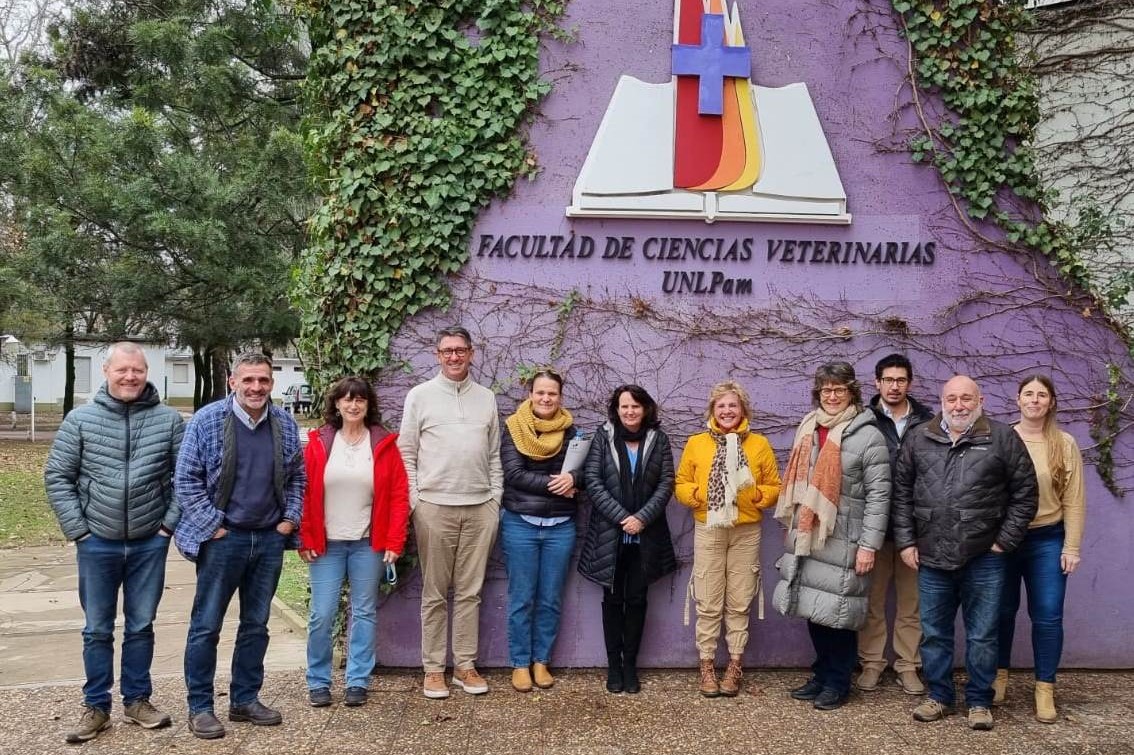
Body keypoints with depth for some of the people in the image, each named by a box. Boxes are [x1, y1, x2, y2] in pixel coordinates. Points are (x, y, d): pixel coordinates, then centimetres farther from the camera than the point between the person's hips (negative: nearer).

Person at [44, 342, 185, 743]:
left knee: (141, 627, 11)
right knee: (97, 630, 10)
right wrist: (77, 529, -5)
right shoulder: (80, 419, -3)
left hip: (149, 544, 0)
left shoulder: (169, 420, -3)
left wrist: (169, 523, -4)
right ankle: (96, 707, 22)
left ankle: (137, 701, 25)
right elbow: (57, 477, 0)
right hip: (97, 543, 0)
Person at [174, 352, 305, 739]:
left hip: (270, 539, 4)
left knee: (256, 624, 12)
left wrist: (290, 518, 3)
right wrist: (212, 526, -11)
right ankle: (199, 707, 14)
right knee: (206, 626, 3)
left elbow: (297, 477, 14)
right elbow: (187, 479, -7)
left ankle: (245, 700, 25)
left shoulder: (285, 424, 5)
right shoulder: (207, 420, -7)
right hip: (223, 538, -4)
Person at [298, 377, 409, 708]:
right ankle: (318, 682, 16)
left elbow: (399, 496, -1)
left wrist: (394, 542, -6)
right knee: (321, 615, 1)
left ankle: (358, 682, 18)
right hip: (326, 544, 0)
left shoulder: (384, 444, 0)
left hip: (368, 544, 0)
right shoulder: (318, 443, 1)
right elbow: (304, 494, 2)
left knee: (364, 613, 7)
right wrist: (305, 540, -3)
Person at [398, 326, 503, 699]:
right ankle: (433, 668, 14)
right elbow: (407, 453, 1)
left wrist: (496, 499, 7)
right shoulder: (420, 395, 1)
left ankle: (465, 665, 18)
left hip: (480, 508, 3)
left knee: (470, 592, 8)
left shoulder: (486, 398, 10)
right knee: (435, 593, 6)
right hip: (434, 507, -2)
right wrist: (413, 501, -5)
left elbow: (494, 455, 13)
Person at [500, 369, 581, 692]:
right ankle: (520, 664, 16)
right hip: (520, 524, -2)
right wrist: (553, 482, -16)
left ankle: (541, 661, 22)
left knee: (550, 599, 9)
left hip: (561, 526, 2)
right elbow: (513, 474, -11)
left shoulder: (570, 430, 5)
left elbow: (585, 470, 1)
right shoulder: (513, 428, -2)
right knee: (522, 598, 5)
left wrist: (572, 478, -21)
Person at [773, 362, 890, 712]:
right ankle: (822, 675, 25)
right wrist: (792, 527, 16)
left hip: (842, 541, -5)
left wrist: (868, 545, -15)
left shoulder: (867, 435, -8)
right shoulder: (808, 429, 10)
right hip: (806, 537, 6)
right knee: (814, 609, 11)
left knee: (837, 612, 1)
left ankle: (837, 683, 16)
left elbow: (878, 495, -11)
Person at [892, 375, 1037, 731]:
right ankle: (939, 696, 27)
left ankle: (979, 701, 22)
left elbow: (1024, 493, 0)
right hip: (932, 557, 3)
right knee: (934, 633, 12)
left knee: (982, 635, 7)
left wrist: (1004, 541, -3)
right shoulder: (919, 439, 6)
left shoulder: (1003, 438, -1)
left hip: (983, 558, -2)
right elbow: (901, 491, 9)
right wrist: (905, 541, 3)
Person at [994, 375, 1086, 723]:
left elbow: (1074, 500, 0)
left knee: (1047, 616, 2)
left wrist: (1071, 547, -3)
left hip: (1046, 540, 0)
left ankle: (1045, 688, 14)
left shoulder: (1065, 445, -1)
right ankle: (999, 675, 28)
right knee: (1002, 611, 12)